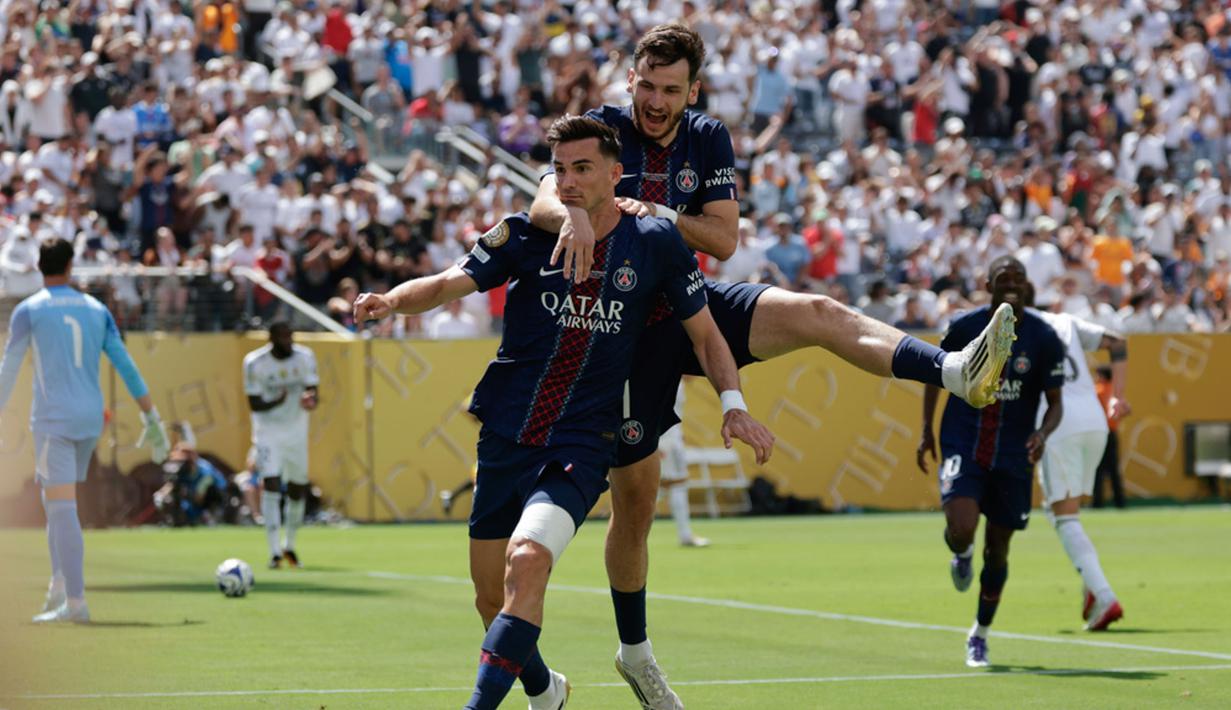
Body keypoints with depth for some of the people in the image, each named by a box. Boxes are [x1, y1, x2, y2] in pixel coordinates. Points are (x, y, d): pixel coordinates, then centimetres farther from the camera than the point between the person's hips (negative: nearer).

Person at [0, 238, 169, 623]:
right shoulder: (96, 309, 11)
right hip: (90, 419, 5)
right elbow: (125, 365, 8)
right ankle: (59, 587, 12)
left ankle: (75, 603, -16)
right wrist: (152, 419, 10)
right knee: (56, 504, 21)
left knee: (61, 509, -9)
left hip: (53, 420, -5)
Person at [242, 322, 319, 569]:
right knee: (271, 483, -18)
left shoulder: (305, 357, -8)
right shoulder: (255, 363, -15)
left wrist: (310, 400, -36)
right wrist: (277, 402, -32)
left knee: (298, 489, 9)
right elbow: (254, 404, -12)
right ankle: (275, 552, -18)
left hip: (296, 431, 3)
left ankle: (289, 546, 31)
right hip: (268, 431, -3)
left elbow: (312, 391, -12)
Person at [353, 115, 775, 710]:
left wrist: (733, 404, -4)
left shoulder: (656, 243, -1)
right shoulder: (524, 236, 1)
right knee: (492, 598, 8)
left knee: (526, 562, -27)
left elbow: (705, 332, 9)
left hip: (581, 444, -3)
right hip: (504, 438, 3)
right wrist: (392, 300, -28)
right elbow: (448, 284, -8)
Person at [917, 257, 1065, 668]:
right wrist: (927, 429, 6)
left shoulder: (1043, 338, -6)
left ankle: (980, 635, 27)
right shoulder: (964, 327, -6)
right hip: (962, 446, -1)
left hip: (1012, 457, 1)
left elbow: (1055, 403, -3)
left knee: (997, 550, 7)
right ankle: (961, 554, 16)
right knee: (960, 530, -24)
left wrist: (1043, 434, -24)